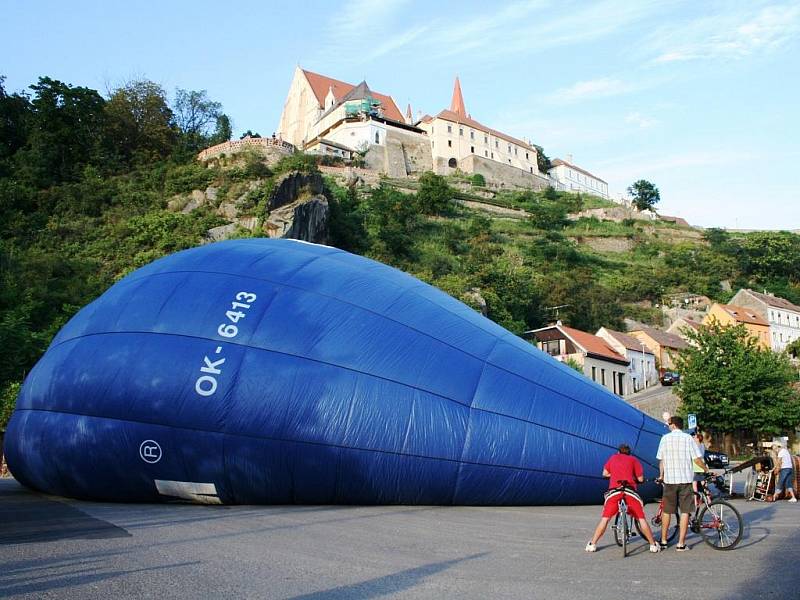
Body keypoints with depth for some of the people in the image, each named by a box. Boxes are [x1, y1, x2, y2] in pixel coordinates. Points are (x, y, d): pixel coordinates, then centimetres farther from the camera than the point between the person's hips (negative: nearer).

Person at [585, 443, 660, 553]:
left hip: (614, 492, 1)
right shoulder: (633, 459, 17)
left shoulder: (613, 458, 22)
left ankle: (592, 544, 7)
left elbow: (605, 473, 21)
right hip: (630, 492, -1)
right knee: (641, 518, 9)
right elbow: (640, 479, 13)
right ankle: (653, 544, 12)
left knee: (605, 518, 7)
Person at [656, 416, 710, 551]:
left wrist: (661, 475, 21)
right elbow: (697, 459, -5)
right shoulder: (688, 438, -2)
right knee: (685, 512, 5)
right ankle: (681, 544, 4)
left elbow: (661, 460, 6)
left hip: (669, 479, 2)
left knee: (666, 511, 12)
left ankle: (663, 541, 21)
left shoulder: (665, 438, 2)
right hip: (685, 479, -1)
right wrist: (705, 469, 14)